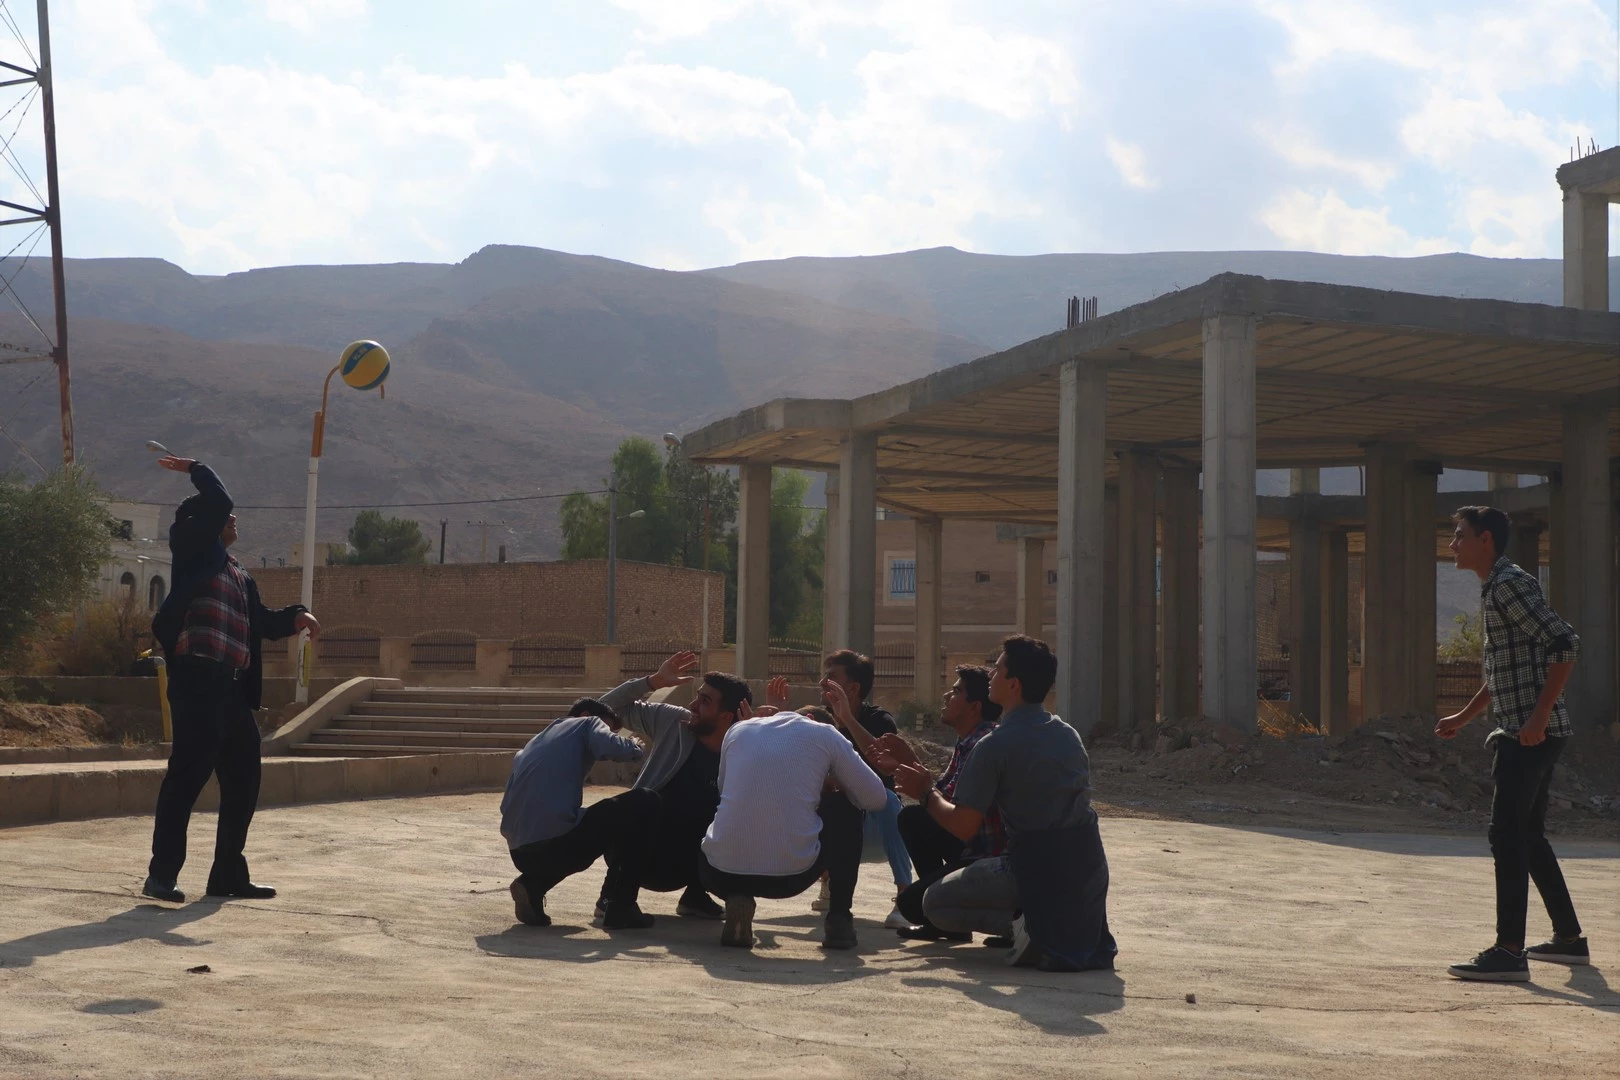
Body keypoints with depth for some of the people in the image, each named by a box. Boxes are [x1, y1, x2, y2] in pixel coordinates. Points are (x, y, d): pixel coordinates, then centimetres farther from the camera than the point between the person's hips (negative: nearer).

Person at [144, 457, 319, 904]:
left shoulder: (240, 575, 24)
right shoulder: (194, 550, 2)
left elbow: (262, 622, 23)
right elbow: (218, 502, -9)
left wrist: (296, 616, 5)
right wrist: (196, 469, 6)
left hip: (233, 687, 9)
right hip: (198, 678, -9)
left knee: (243, 779, 10)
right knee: (187, 774, -11)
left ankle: (229, 873, 19)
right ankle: (162, 874, -8)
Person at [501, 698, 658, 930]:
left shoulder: (530, 748, 31)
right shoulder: (588, 723, 14)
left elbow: (507, 807, 25)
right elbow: (610, 747, -9)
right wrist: (634, 747, 12)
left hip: (522, 854, 7)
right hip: (556, 840, -7)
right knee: (644, 802, 7)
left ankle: (532, 884, 10)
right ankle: (622, 907, 0)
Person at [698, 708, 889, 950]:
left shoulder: (738, 730, 17)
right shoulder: (824, 734, 10)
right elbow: (876, 798, 12)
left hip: (721, 874, 3)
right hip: (793, 873, -2)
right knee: (844, 806, 26)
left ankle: (736, 897, 7)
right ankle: (839, 918, 16)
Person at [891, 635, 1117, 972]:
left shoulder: (994, 746, -11)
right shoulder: (1068, 734, 11)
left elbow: (963, 826, -10)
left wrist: (926, 792, 9)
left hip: (1037, 872, -6)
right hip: (1090, 867, 6)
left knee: (935, 902, 14)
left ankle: (1023, 923, -8)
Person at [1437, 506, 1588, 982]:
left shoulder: (1510, 585, -12)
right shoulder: (1493, 590, 20)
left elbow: (1564, 645, -21)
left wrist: (1539, 716, -24)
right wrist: (1462, 718, 28)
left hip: (1531, 733, -10)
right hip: (1524, 733, 10)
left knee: (1507, 835, -11)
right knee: (1528, 836, 16)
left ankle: (1509, 952, -13)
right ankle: (1569, 939, 24)